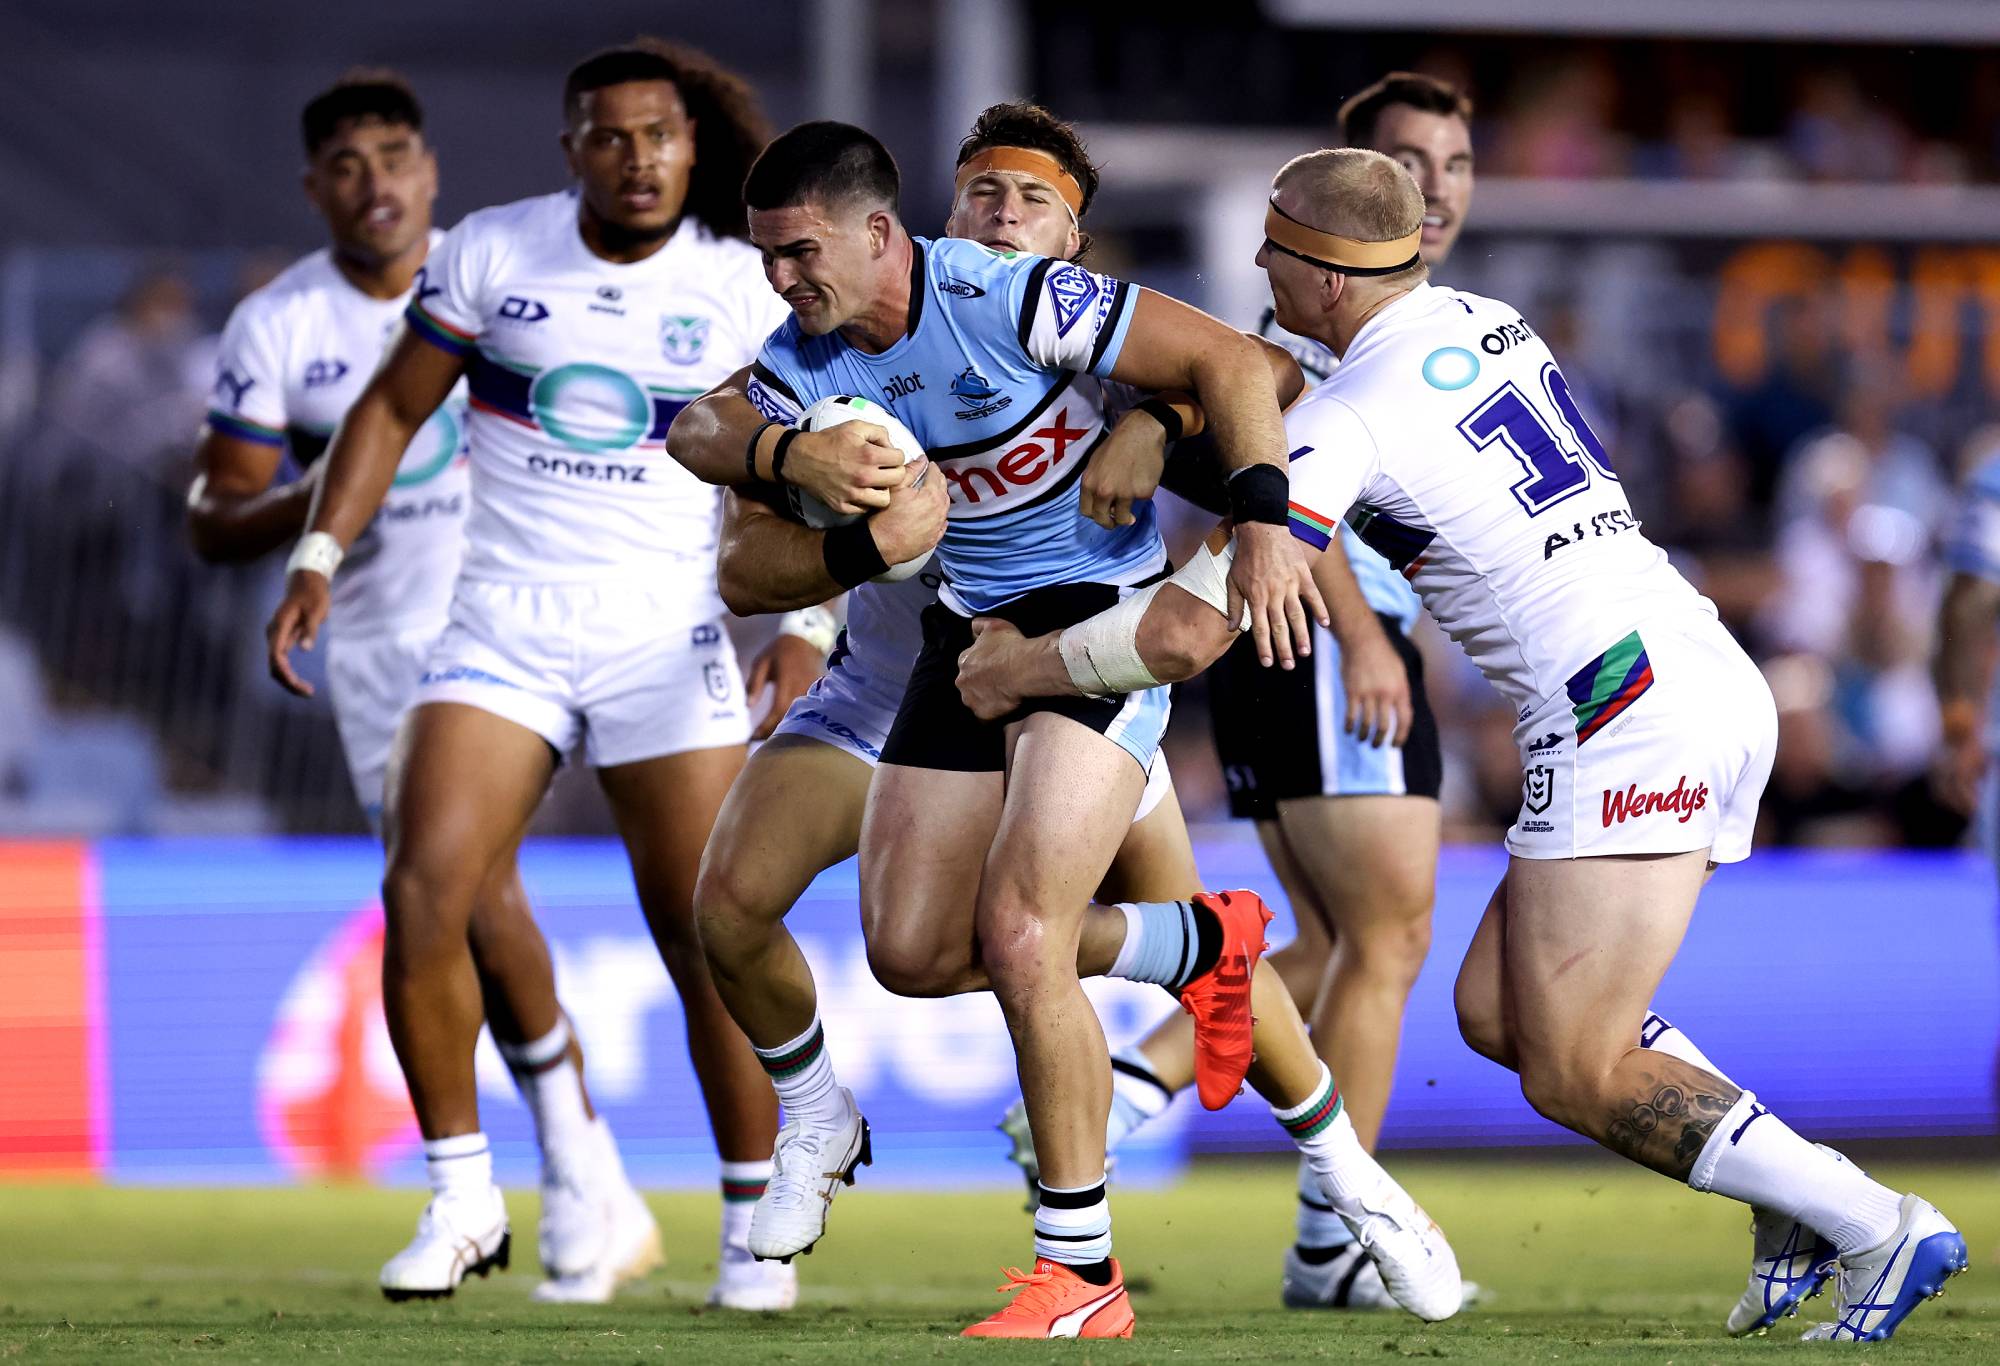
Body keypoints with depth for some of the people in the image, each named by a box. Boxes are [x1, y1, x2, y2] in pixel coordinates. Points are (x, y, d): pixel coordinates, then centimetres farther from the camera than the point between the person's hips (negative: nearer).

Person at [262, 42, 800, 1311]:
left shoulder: (742, 288, -1)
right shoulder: (490, 253, -1)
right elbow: (394, 409, 7)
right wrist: (319, 557, -3)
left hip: (668, 635, -1)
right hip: (502, 627, 1)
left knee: (712, 939, -3)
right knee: (424, 896, -15)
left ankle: (755, 1229, 11)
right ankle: (462, 1193, 0)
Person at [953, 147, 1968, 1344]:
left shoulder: (1350, 422, -10)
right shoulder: (1484, 323, 15)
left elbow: (1188, 635, -12)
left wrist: (1025, 668, 4)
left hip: (1627, 720, -9)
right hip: (1714, 676, 9)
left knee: (1576, 1074, -6)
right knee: (1497, 1011, 11)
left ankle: (1876, 1227, -10)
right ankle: (1797, 1202, 5)